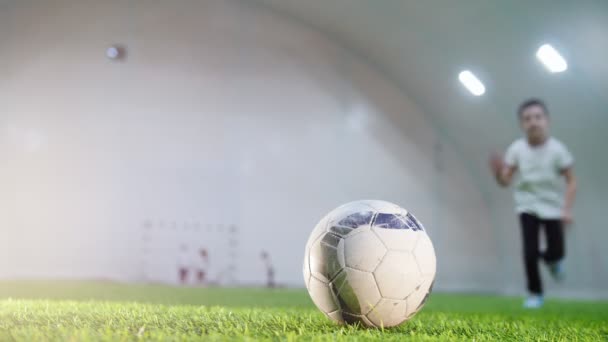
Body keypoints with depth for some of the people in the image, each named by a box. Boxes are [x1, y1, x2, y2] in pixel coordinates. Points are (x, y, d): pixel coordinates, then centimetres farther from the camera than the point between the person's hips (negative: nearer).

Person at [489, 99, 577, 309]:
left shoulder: (557, 149, -14)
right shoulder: (516, 149, -11)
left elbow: (571, 181, -9)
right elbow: (505, 181, -10)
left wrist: (567, 209, -19)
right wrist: (498, 170, -32)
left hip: (552, 207, 0)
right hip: (527, 206, 0)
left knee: (556, 252, -2)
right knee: (530, 252, -10)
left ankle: (551, 260, 38)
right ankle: (535, 293, 10)